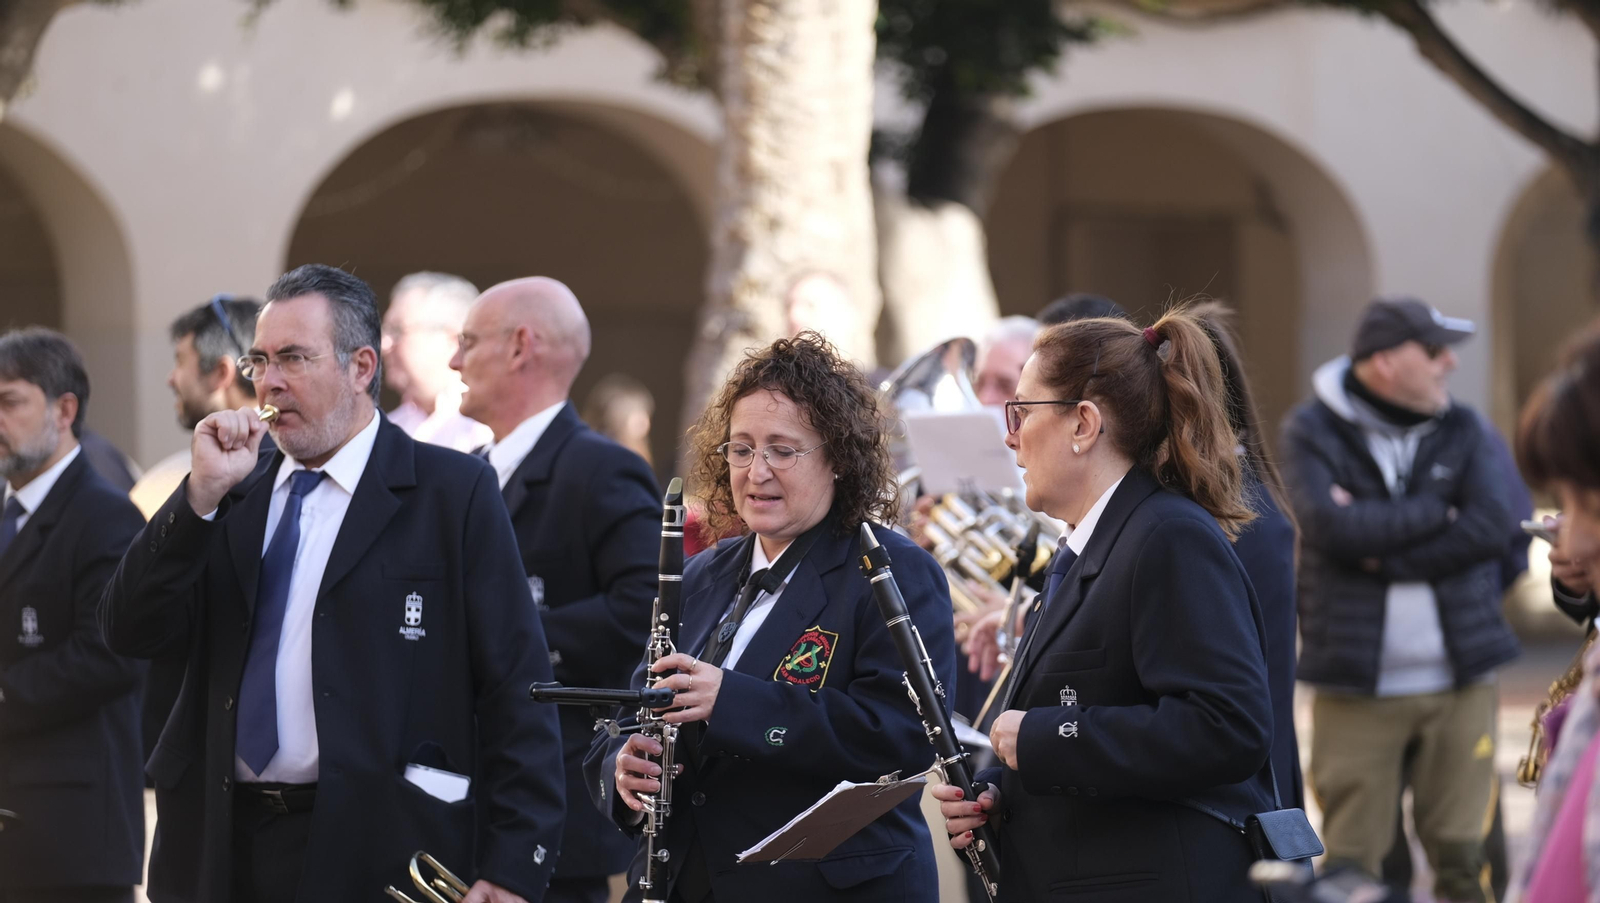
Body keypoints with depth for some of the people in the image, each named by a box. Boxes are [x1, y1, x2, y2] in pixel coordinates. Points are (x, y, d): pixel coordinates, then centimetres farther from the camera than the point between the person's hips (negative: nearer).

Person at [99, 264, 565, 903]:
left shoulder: (454, 492, -2)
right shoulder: (233, 498, 12)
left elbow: (517, 690, -6)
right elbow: (129, 634, 3)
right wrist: (203, 492, -9)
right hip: (223, 848, 4)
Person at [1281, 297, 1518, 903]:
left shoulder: (1460, 430, 9)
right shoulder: (1312, 433, 0)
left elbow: (1491, 527, -7)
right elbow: (1329, 525, -17)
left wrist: (1383, 552, -12)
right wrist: (1437, 511, -9)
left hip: (1460, 682, 2)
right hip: (1357, 687, -2)